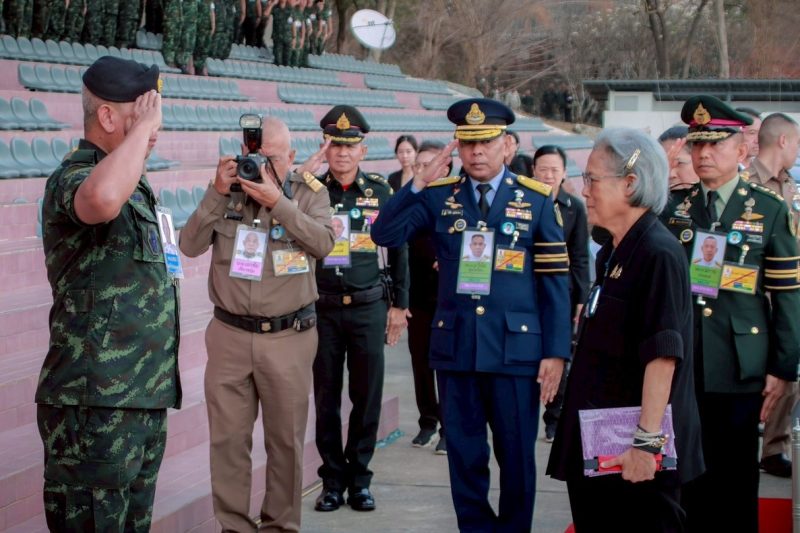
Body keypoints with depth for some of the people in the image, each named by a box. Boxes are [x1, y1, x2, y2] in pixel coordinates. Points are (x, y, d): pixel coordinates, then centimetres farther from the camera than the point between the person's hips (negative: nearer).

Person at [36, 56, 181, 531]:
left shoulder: (135, 184, 18)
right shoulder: (71, 179, -13)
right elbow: (102, 199, -40)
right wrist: (143, 126, -27)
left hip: (145, 397, 9)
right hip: (96, 403, -9)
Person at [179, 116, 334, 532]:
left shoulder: (309, 192, 2)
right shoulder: (227, 189, 7)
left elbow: (323, 243, -16)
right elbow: (190, 246, -2)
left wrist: (277, 201, -22)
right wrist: (217, 194, -11)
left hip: (288, 337, -1)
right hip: (229, 335, 2)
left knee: (286, 439, 7)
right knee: (227, 438, 4)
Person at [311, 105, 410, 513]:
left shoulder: (381, 192, 4)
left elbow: (398, 250, 9)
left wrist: (399, 305, 8)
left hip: (368, 308, 0)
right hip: (322, 308, 0)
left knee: (367, 397, 4)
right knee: (326, 398, 6)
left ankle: (359, 479, 17)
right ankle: (333, 480, 17)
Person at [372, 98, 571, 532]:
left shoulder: (536, 199, 0)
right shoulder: (438, 195, 5)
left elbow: (554, 281, -1)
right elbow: (384, 235, -3)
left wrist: (555, 351, -6)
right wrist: (419, 183, -12)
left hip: (516, 348, -2)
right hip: (455, 346, 2)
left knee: (516, 456, 7)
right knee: (464, 455, 10)